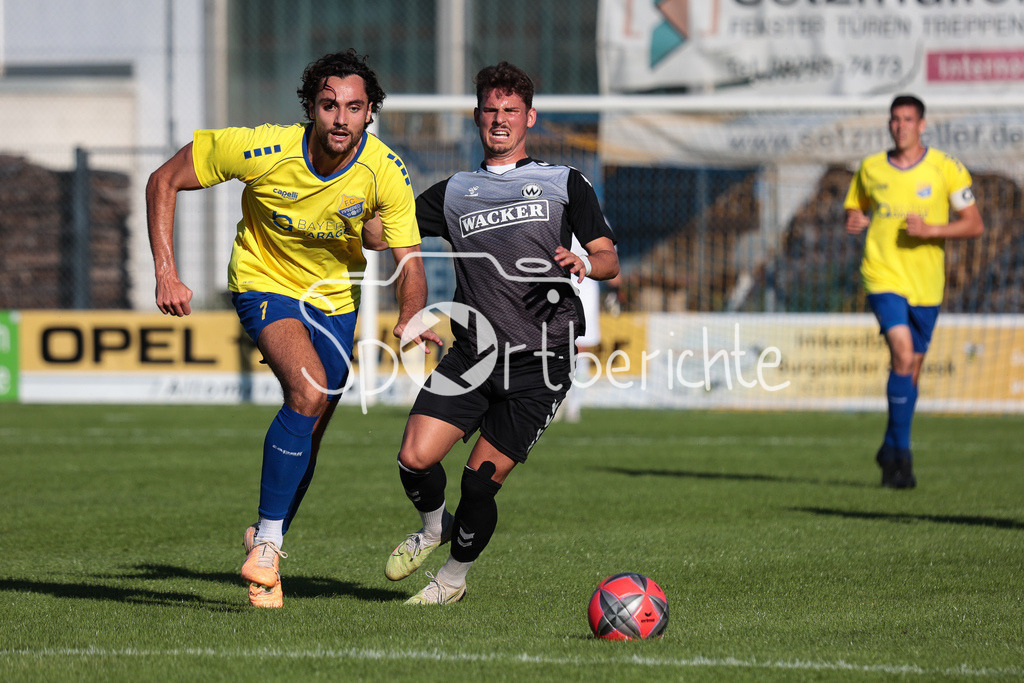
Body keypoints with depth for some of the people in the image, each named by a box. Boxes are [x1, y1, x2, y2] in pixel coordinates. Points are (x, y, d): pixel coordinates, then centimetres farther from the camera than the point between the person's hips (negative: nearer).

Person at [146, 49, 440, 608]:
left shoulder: (385, 173, -22)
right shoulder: (263, 150, -27)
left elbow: (409, 262, -19)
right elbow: (164, 181, -16)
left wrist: (410, 317, -41)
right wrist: (166, 273, -22)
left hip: (335, 296, 4)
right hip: (265, 283, -4)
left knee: (309, 432, 9)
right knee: (308, 390, -29)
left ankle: (268, 542, 35)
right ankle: (266, 542, -18)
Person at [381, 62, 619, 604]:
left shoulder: (564, 183, 12)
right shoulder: (455, 192, 18)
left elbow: (609, 260, 8)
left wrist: (585, 263, -16)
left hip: (539, 362, -2)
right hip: (473, 353, 2)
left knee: (481, 481, -6)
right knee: (415, 459, -14)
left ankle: (454, 576, 19)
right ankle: (433, 527, 19)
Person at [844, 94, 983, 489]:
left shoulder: (945, 169, -1)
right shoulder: (870, 169, 5)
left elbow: (974, 225, 0)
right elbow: (854, 211, 20)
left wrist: (932, 230, -16)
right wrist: (855, 222, -5)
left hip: (926, 282, 1)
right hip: (883, 277, -1)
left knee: (911, 368, 11)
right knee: (903, 355, -21)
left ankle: (891, 451, 30)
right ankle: (901, 453, -14)